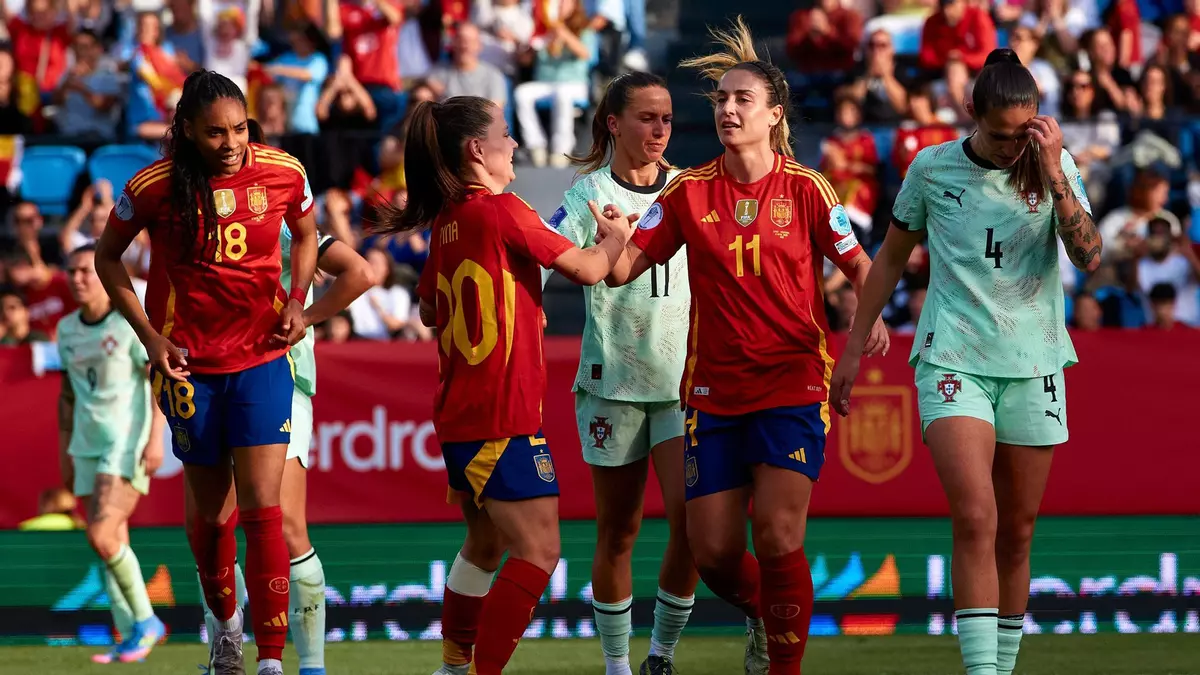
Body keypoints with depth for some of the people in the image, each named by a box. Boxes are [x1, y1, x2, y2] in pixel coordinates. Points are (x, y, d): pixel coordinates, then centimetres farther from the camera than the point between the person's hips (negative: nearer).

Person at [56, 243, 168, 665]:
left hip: (129, 447, -7)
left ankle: (145, 621, -3)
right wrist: (64, 451, 18)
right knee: (111, 546, 5)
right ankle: (129, 637, 9)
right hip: (88, 449, 7)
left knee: (103, 537, -18)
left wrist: (156, 439, -18)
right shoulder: (67, 329, 11)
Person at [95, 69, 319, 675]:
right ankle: (225, 622, 37)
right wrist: (149, 335, -3)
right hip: (188, 364, 0)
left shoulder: (283, 174, -8)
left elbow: (306, 236, 14)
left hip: (262, 358, 0)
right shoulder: (153, 187, -12)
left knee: (262, 509, -11)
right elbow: (107, 257, 4)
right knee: (212, 515, 10)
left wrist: (297, 299, -3)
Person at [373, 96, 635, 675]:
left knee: (485, 544, 22)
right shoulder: (502, 211, -15)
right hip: (503, 417, -9)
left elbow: (429, 311, 24)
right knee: (537, 551, -9)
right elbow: (587, 270, -9)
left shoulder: (447, 221, 10)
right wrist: (615, 236, 11)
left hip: (458, 418, 9)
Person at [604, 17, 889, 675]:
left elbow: (857, 264, 6)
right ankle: (762, 615, 35)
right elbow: (624, 268, 1)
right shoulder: (689, 192, 3)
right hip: (713, 390, 3)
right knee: (712, 551, 2)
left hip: (793, 380, -3)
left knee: (777, 537, -14)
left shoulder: (805, 189, -2)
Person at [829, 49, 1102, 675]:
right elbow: (891, 257, 13)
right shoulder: (932, 168, 0)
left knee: (1017, 532, 7)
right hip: (952, 360, -2)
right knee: (975, 520, -18)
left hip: (1033, 366, 2)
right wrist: (853, 347, 15)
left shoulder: (1055, 168, 1)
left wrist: (1054, 175, -19)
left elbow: (1090, 257, -12)